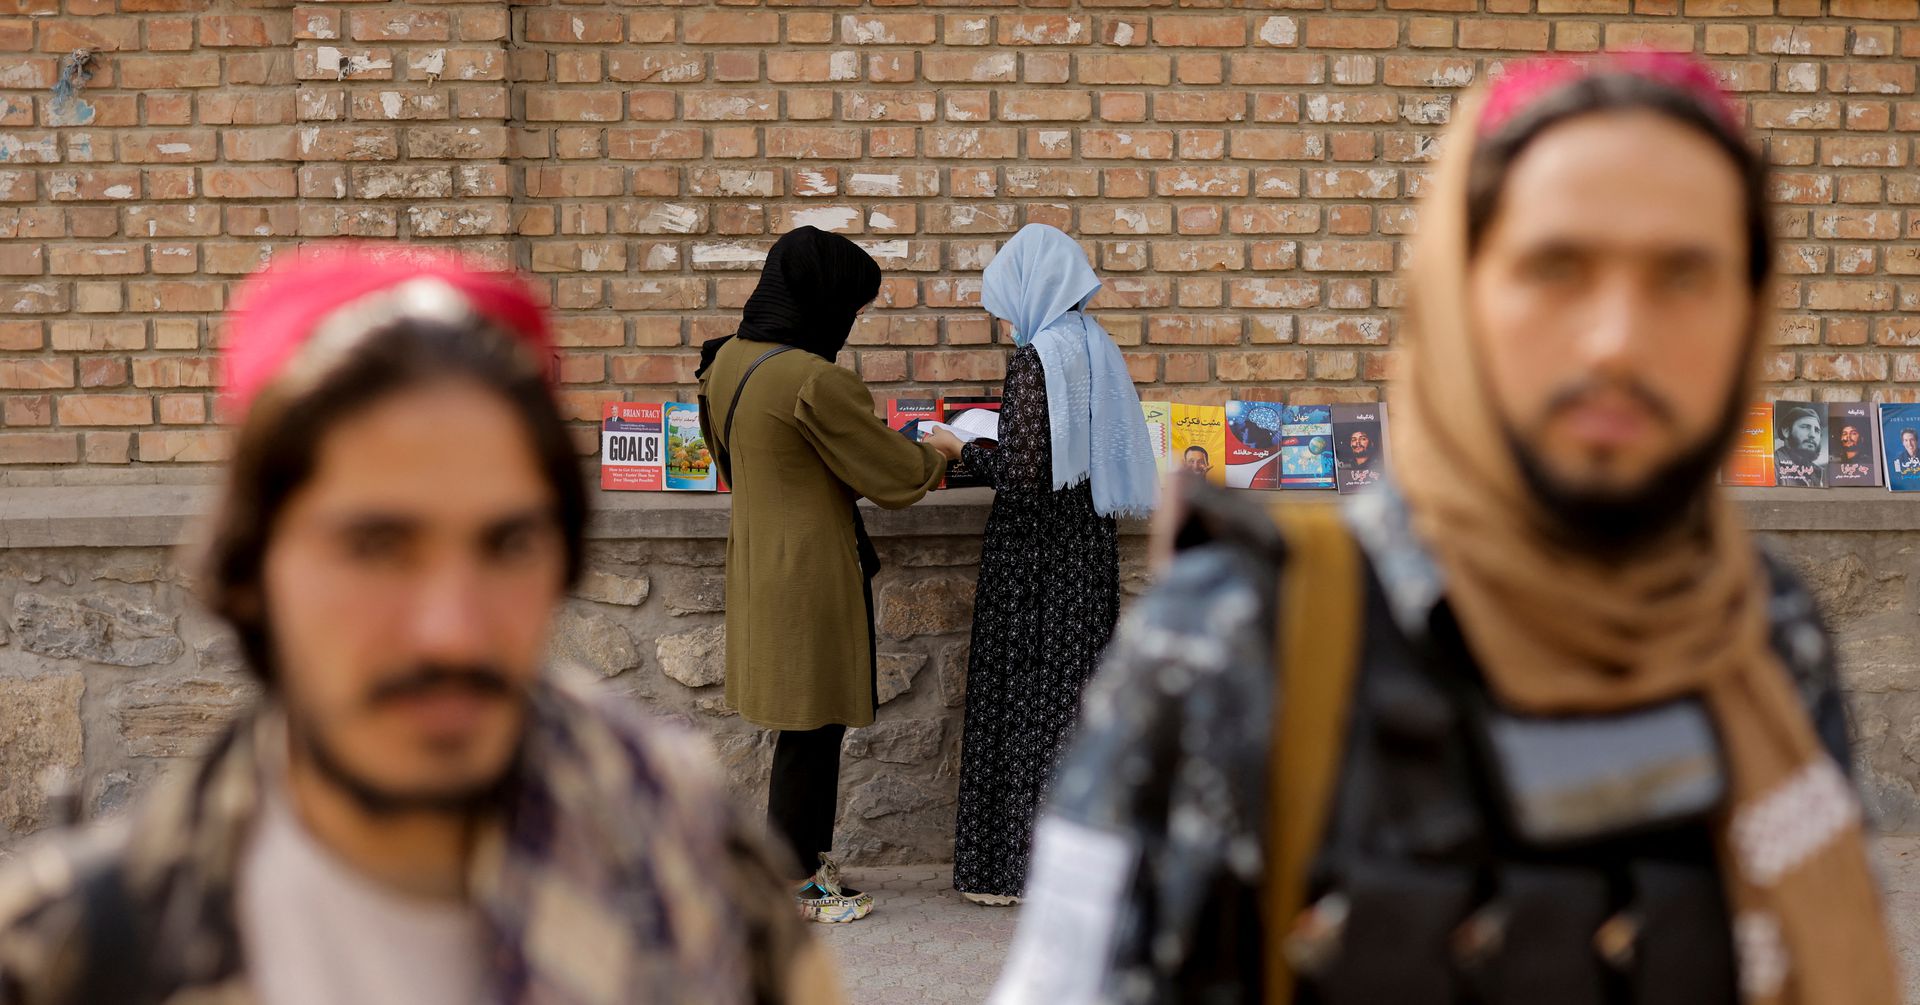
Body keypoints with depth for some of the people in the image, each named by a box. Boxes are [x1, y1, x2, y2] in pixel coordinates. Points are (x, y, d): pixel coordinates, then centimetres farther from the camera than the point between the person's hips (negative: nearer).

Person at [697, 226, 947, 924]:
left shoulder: (728, 359, 3)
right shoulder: (817, 382, -24)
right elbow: (890, 472, -14)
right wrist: (935, 457, 8)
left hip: (756, 555, 9)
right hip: (812, 570, -9)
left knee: (806, 721, 18)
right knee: (813, 725, 4)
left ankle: (806, 860, 28)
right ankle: (796, 884, 15)